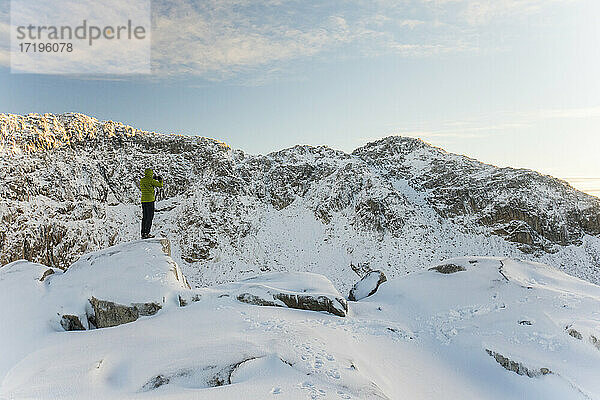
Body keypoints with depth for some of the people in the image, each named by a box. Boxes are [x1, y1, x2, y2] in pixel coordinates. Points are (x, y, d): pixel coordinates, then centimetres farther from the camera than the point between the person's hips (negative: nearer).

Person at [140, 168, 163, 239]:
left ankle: (143, 233, 14)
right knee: (149, 217, -3)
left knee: (144, 217, 12)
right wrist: (160, 179, 17)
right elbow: (160, 185, -5)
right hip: (150, 200, -7)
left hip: (143, 200, 7)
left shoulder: (141, 180, 11)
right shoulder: (151, 180, -10)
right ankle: (146, 233, -6)